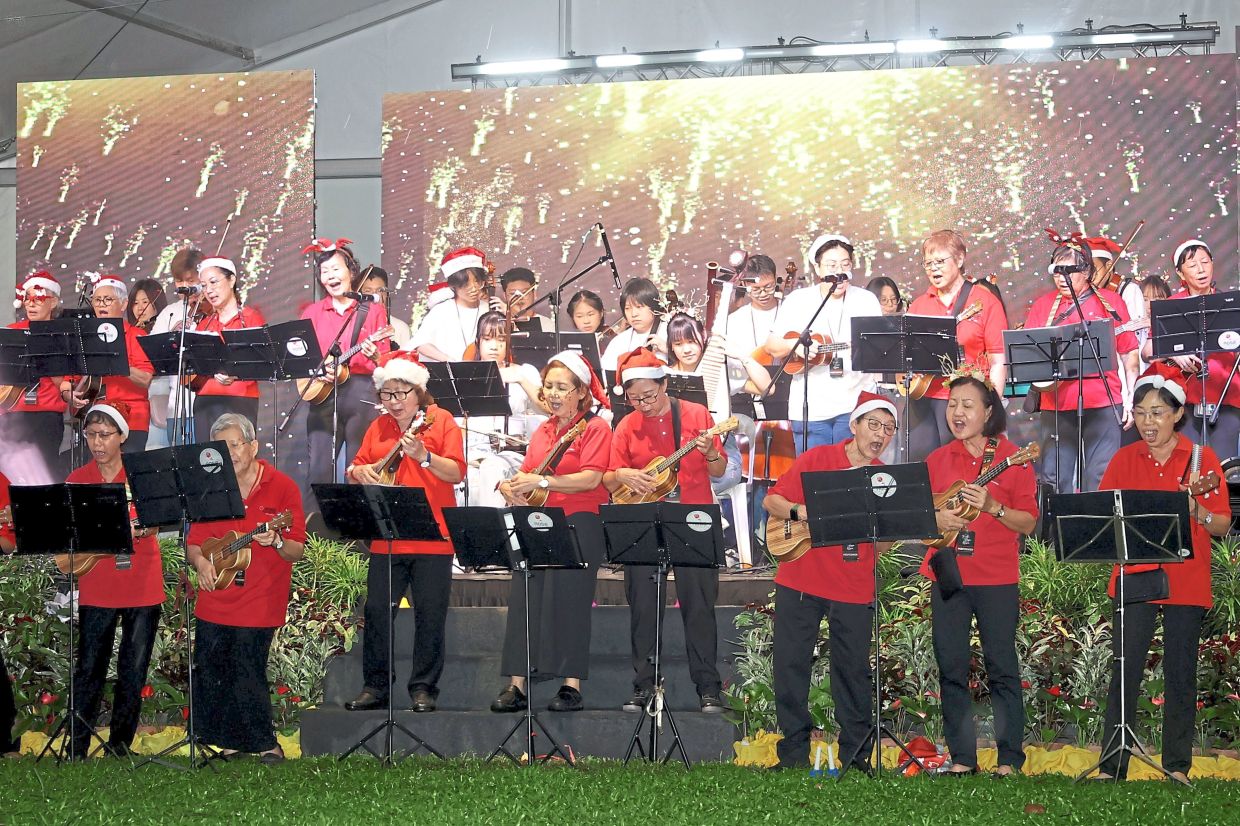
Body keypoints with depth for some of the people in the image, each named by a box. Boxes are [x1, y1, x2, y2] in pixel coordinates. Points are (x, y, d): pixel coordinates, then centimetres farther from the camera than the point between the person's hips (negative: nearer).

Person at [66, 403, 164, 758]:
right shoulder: (78, 480, 4)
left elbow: (155, 522, -5)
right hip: (96, 589, 0)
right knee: (89, 670, -2)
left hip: (143, 588, 0)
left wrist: (139, 529, -27)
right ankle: (77, 750, 3)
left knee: (133, 672, 4)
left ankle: (119, 747, 14)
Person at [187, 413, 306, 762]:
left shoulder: (282, 488, -3)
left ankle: (265, 744, 6)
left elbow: (297, 552, -4)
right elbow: (194, 542, 14)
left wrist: (276, 542, -25)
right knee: (209, 673, 4)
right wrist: (200, 561, -8)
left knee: (248, 673, -9)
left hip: (259, 602, -5)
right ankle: (230, 743, 18)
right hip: (214, 601, 5)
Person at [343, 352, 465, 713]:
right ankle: (375, 686, 13)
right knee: (376, 611, 3)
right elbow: (355, 468, 18)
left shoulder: (440, 420, 0)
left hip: (432, 536, -4)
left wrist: (423, 456, -23)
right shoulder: (379, 427, 14)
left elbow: (457, 473, -8)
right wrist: (359, 472, -5)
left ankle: (424, 688, 8)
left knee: (429, 614, -2)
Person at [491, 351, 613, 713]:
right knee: (525, 601, 2)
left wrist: (541, 482, -19)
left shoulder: (595, 428, -3)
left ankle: (571, 687, -2)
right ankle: (517, 686, 5)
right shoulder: (542, 432, 19)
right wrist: (512, 487, -3)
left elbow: (591, 479, -15)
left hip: (578, 524, -7)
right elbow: (527, 476, 21)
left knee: (568, 603, -7)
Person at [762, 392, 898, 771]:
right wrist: (798, 511, -18)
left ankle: (855, 752, 13)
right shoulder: (816, 459, -1)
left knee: (854, 671, 2)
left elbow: (882, 545, 4)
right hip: (800, 582, -1)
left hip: (854, 590, 1)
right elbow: (771, 501, 1)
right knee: (790, 664, 2)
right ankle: (794, 750, 12)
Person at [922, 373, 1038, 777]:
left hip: (997, 577, -4)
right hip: (947, 574, 4)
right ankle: (962, 759, 11)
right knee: (951, 668, 4)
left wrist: (993, 507, -19)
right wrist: (936, 518, -7)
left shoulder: (1011, 458, 0)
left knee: (1002, 668, -3)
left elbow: (1028, 523, -3)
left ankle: (1010, 760, 2)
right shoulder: (937, 460, 10)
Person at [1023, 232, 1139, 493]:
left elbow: (1129, 353, 7)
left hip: (1103, 403, -2)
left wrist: (1129, 398, 1)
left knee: (1100, 480, -4)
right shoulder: (1043, 304, 12)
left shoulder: (1109, 301, 7)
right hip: (1056, 404, 2)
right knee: (1054, 479, 2)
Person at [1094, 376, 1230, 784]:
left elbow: (1222, 526, 0)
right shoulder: (1123, 460, 8)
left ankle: (1177, 766, 12)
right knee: (1124, 671, -4)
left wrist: (1195, 510, -19)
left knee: (1180, 674, 3)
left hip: (1186, 583, -1)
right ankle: (1112, 767, -1)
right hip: (1134, 577, 1)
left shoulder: (1201, 458, 2)